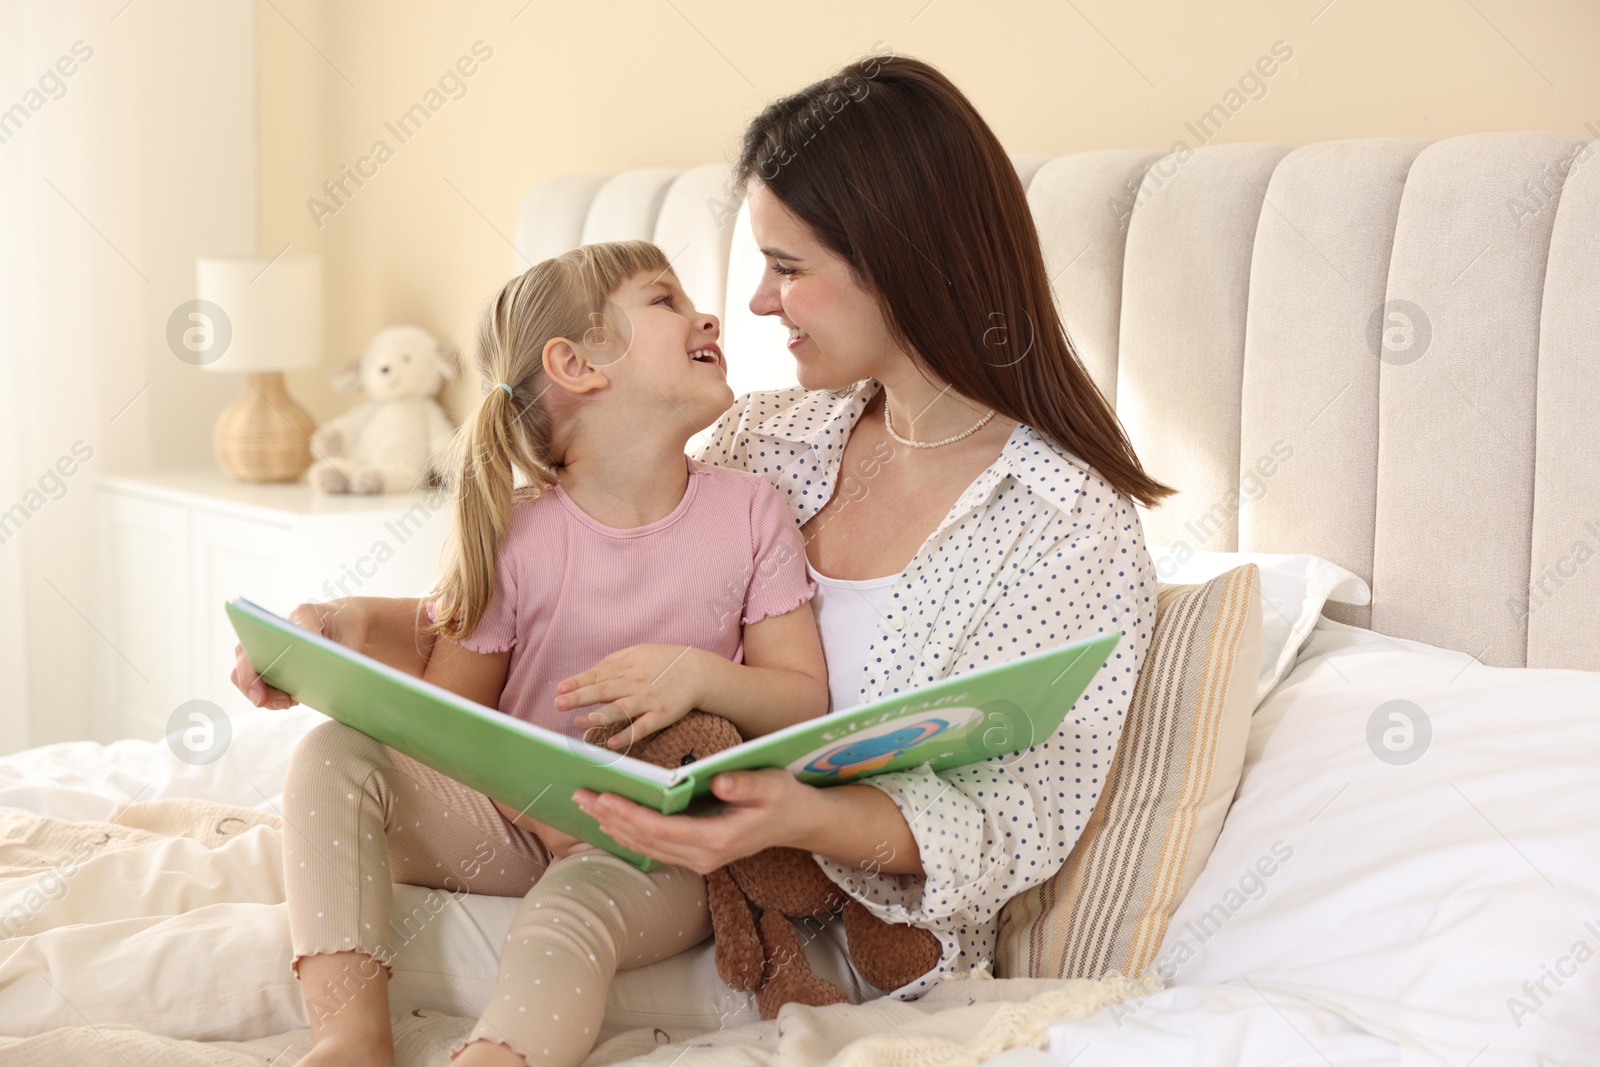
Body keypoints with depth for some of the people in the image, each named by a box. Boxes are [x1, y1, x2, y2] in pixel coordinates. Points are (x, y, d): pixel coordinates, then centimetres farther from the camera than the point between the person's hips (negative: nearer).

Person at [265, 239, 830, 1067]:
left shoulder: (748, 512, -3)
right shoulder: (515, 536, -5)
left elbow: (810, 701, -3)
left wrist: (700, 673, -22)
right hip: (518, 819, 2)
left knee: (570, 914, -36)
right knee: (333, 756, -19)